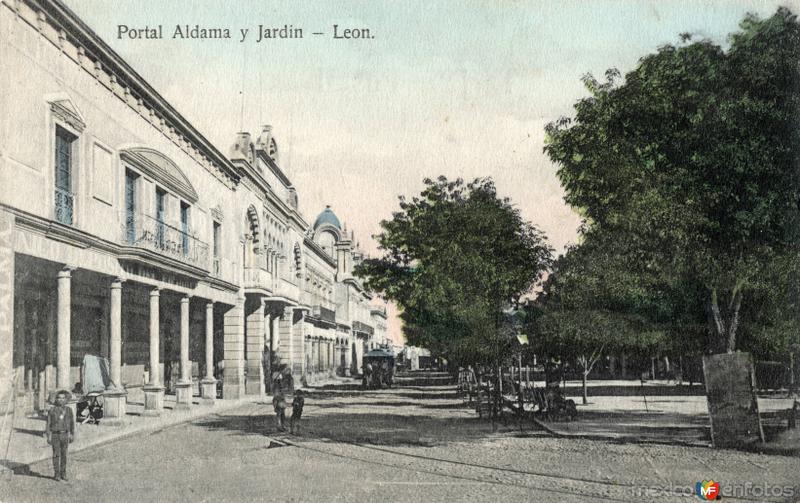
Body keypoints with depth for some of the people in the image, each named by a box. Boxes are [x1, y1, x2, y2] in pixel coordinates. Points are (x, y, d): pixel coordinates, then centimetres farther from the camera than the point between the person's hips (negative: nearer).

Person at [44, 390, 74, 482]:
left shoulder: (68, 410, 4)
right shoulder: (52, 410, -3)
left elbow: (72, 423, 10)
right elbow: (48, 424, -2)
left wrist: (72, 435, 7)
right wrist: (48, 436, -6)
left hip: (64, 435, 2)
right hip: (55, 435, -2)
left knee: (64, 455, 5)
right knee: (56, 454, -3)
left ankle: (63, 474, 11)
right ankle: (56, 474, 5)